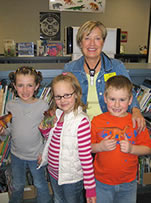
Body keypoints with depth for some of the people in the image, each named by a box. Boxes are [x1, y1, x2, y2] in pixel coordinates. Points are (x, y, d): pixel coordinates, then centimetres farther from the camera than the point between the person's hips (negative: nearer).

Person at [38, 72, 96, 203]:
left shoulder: (81, 121, -25)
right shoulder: (57, 115, -2)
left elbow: (86, 157, -22)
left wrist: (90, 187, -18)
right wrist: (44, 129, -6)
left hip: (72, 178, -7)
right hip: (54, 173, 7)